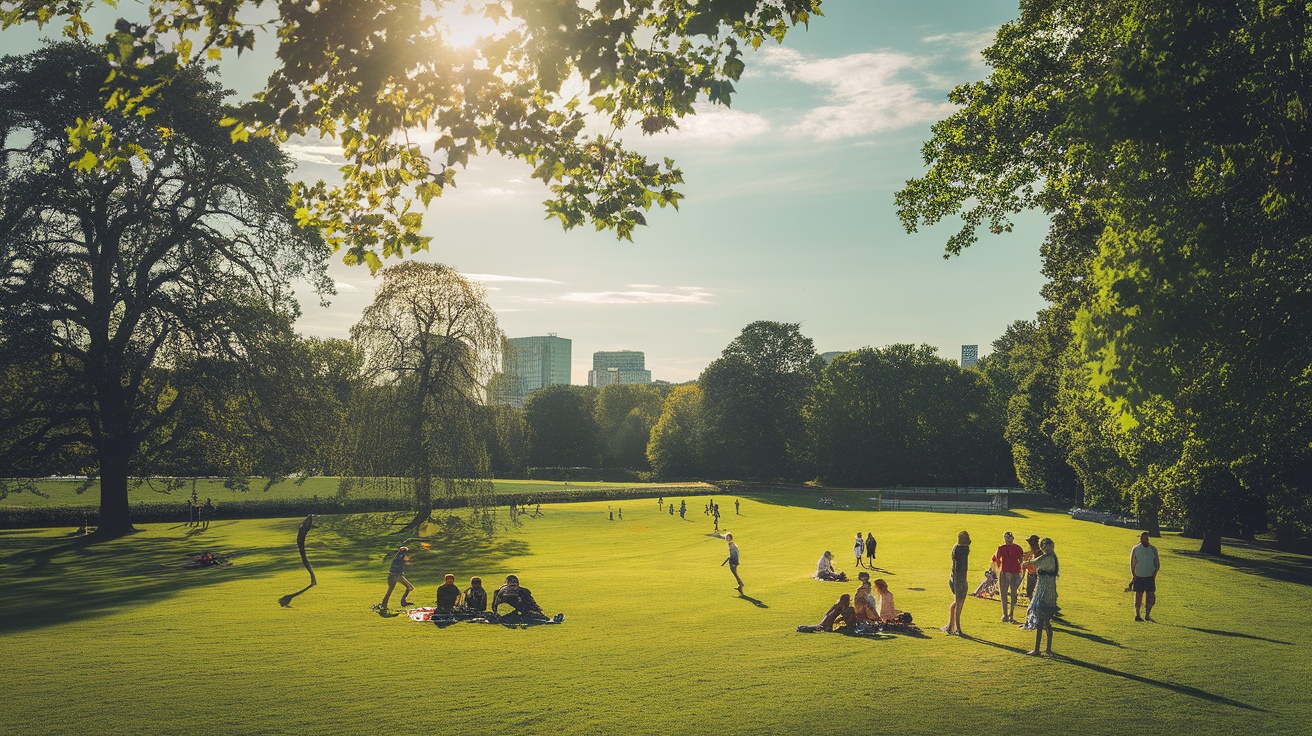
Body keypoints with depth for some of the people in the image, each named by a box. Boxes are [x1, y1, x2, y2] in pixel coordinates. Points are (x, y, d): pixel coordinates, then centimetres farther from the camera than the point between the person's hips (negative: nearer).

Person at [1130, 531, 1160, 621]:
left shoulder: (1153, 549, 3)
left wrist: (1155, 572, -7)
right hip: (1138, 577, -2)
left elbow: (1157, 563, 9)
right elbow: (1132, 564, 2)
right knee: (1138, 596, 3)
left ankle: (1147, 615, 11)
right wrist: (1133, 575, -7)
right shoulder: (1135, 549, -2)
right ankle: (1137, 615, 12)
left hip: (1150, 576, 2)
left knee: (1151, 596, -2)